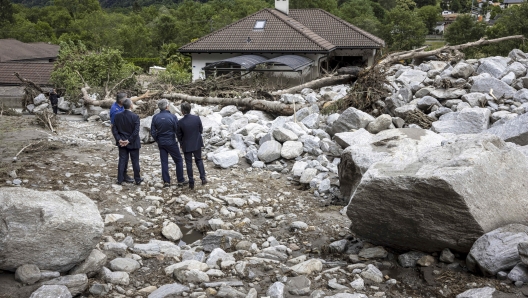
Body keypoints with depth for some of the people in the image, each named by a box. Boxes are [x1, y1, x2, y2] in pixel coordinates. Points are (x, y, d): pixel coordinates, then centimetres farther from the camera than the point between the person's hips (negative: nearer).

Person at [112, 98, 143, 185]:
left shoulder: (117, 116, -4)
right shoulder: (135, 117, -16)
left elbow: (114, 129, -3)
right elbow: (136, 131, -19)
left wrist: (119, 139, -3)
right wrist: (129, 141, -12)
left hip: (122, 143, 3)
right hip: (133, 143, -3)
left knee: (122, 161, 11)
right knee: (135, 161, 9)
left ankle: (120, 179, 15)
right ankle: (137, 179, 17)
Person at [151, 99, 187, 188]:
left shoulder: (155, 117, -2)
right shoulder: (172, 117, -15)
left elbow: (153, 132, 1)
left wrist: (157, 140, 14)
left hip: (161, 143, 4)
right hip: (171, 142, -4)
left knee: (164, 162, 9)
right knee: (178, 160, 8)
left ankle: (166, 181, 9)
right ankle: (180, 180, 10)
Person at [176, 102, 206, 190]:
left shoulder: (180, 122, -18)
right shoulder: (197, 118, -14)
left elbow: (179, 135, -6)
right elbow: (201, 130, -2)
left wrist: (182, 143, 12)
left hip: (187, 145, -2)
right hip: (197, 143, 2)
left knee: (189, 163, 9)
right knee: (199, 160, 21)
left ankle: (191, 183, 14)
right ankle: (203, 178, 18)